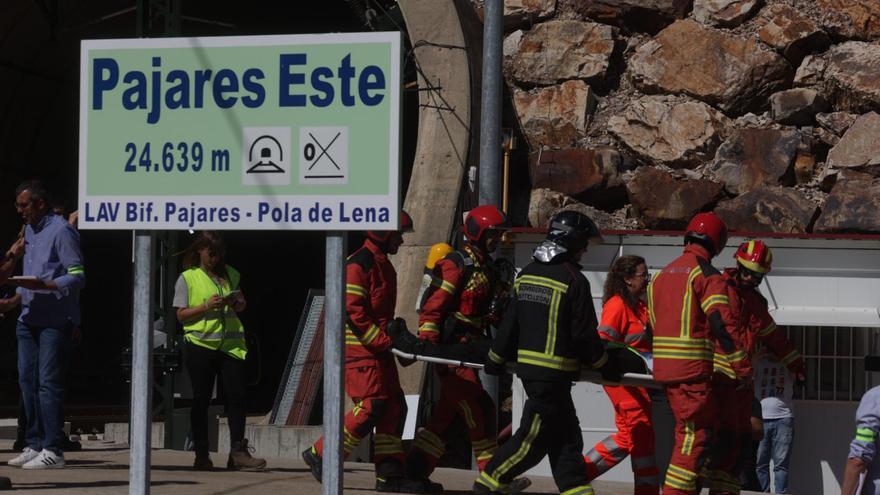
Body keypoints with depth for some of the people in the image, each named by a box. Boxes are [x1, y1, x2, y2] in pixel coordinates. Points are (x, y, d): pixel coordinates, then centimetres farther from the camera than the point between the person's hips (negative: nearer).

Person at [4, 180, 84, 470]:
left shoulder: (61, 231, -10)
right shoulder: (29, 230, 17)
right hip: (30, 317, 9)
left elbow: (78, 277, -16)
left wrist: (43, 286, -27)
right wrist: (16, 298, 15)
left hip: (55, 321, -9)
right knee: (28, 381, 9)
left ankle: (52, 450, -8)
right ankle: (34, 445, 15)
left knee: (48, 383, -10)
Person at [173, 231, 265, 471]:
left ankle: (238, 452, -3)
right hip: (200, 343, -3)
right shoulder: (187, 278, 2)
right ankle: (201, 455, 9)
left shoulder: (231, 275, 14)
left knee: (236, 396, -5)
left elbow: (240, 306, 25)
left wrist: (238, 302, 2)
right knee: (201, 399, 2)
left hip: (230, 343, 3)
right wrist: (206, 306, -16)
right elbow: (181, 315, -2)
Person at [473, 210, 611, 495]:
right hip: (553, 373, -9)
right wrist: (602, 363, 5)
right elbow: (584, 334, -10)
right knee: (534, 437, -1)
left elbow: (510, 322, 11)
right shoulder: (573, 280, -12)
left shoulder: (527, 274, 10)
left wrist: (496, 359, 20)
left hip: (527, 365, 9)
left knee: (567, 437, 12)